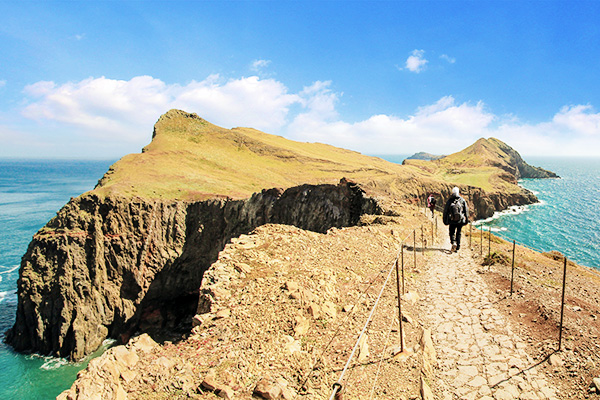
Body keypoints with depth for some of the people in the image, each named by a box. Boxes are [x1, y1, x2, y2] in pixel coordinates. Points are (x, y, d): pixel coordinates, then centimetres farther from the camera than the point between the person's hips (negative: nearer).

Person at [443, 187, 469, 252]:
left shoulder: (449, 201, -3)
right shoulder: (462, 200, -2)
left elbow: (445, 211, -1)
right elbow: (466, 211, 2)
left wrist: (445, 220, 8)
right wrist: (466, 220, 11)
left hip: (452, 221, -1)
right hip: (460, 221, 1)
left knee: (452, 233, 13)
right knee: (458, 233, 15)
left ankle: (453, 242, -13)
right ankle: (458, 247, 18)